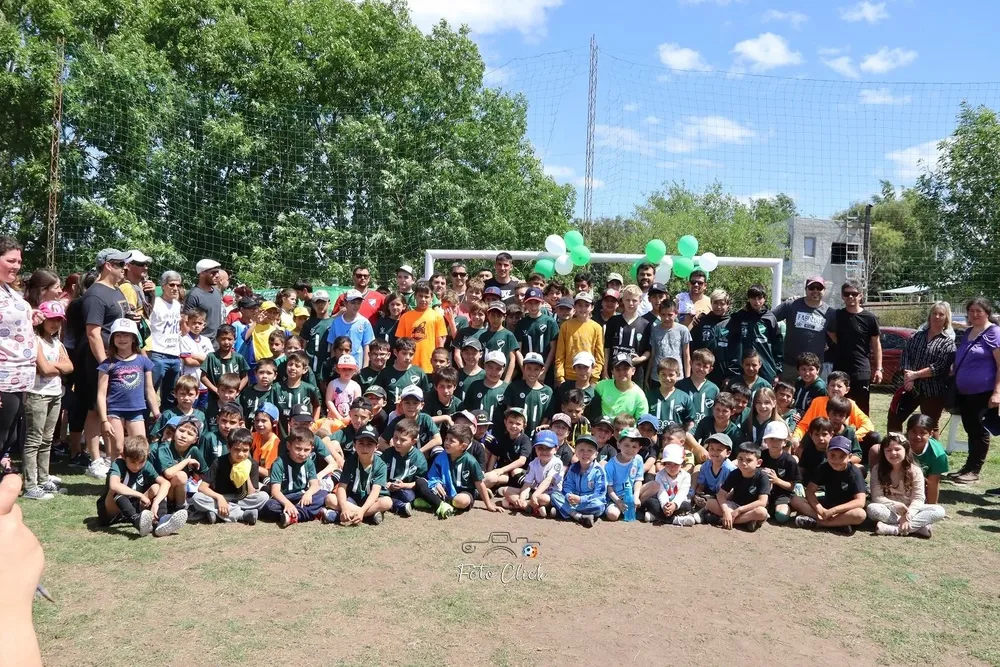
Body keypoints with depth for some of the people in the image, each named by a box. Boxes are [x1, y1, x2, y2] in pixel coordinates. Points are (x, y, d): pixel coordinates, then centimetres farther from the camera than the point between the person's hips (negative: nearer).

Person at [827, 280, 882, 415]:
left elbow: (876, 344, 2)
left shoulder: (869, 318, -2)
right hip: (839, 369, 3)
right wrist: (844, 346, 9)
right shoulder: (837, 315, 4)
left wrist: (879, 368, -2)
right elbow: (831, 333, 21)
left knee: (862, 410, 2)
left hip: (861, 371, -3)